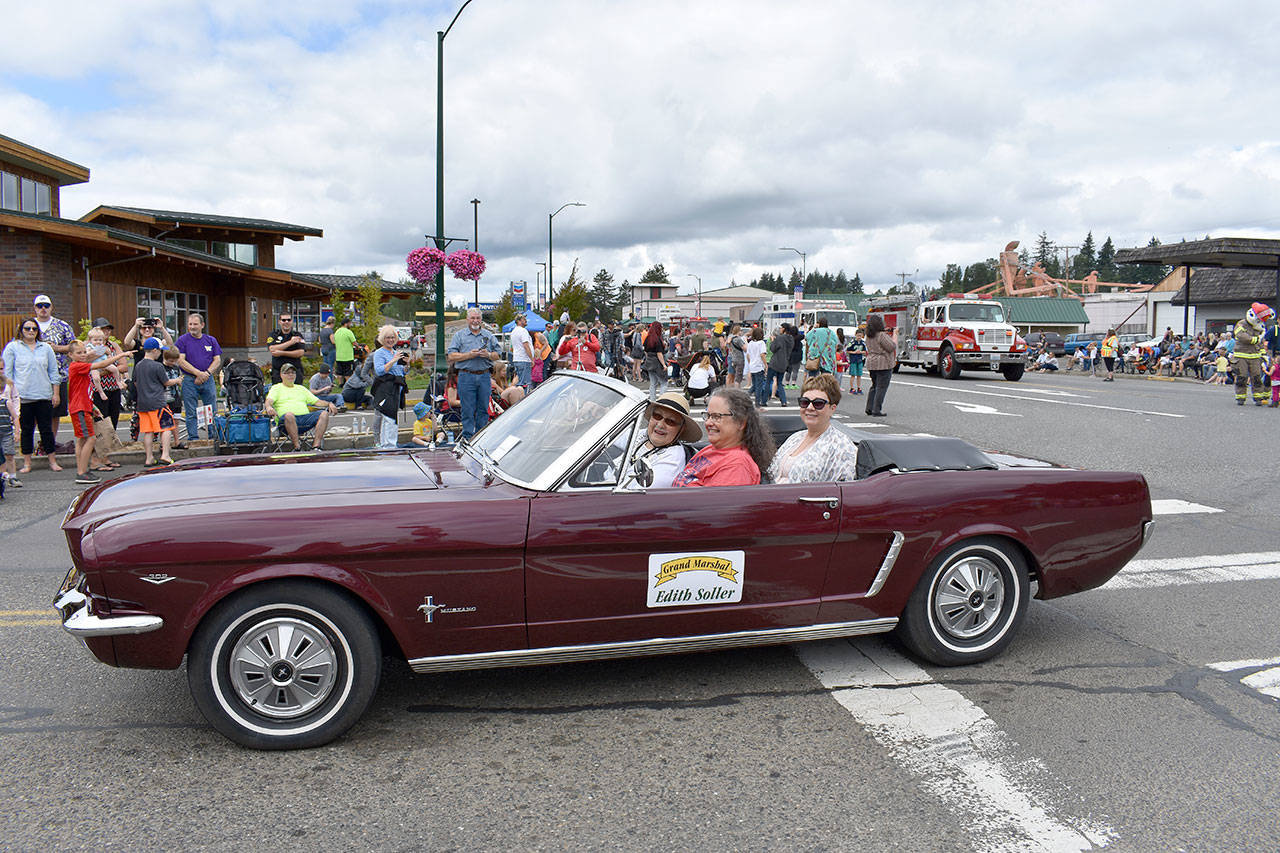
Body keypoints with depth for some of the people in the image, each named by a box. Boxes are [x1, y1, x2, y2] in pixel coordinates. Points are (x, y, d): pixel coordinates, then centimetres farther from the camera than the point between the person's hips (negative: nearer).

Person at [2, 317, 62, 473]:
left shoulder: (46, 348, 11)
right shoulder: (12, 347, 4)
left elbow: (53, 372, 14)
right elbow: (7, 373, 3)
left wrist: (56, 393, 9)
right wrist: (11, 392, -4)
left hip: (44, 396, 2)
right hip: (23, 396, -2)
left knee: (47, 429, 4)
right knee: (26, 430, 4)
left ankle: (52, 461, 11)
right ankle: (27, 463, 12)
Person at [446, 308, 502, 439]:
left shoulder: (488, 335, 13)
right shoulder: (459, 335, 6)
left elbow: (498, 354, 11)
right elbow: (451, 356, -2)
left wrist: (488, 355, -9)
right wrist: (469, 355, -13)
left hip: (484, 376, 2)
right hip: (466, 376, -2)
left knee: (483, 409, 6)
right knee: (468, 411, -2)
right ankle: (468, 437, 3)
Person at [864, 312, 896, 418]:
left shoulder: (869, 336, 10)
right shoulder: (882, 335, -17)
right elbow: (892, 347, -16)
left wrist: (889, 333, 18)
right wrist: (895, 334, -6)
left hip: (871, 364, 8)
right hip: (883, 364, -8)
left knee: (874, 386, 18)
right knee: (881, 388, -3)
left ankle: (869, 408, 19)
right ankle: (876, 411, -4)